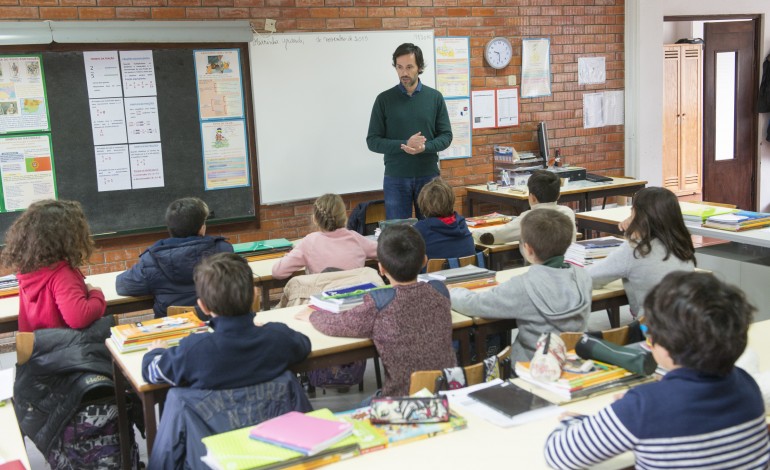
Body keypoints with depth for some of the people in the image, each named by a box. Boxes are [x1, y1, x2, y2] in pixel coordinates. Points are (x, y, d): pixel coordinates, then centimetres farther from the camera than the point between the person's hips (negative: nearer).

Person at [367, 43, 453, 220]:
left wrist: (424, 147, -17)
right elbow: (372, 141, -2)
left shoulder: (435, 97, 4)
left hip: (429, 176, 1)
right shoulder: (384, 99, 0)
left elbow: (446, 135, 4)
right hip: (395, 179, -1)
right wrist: (404, 145, -18)